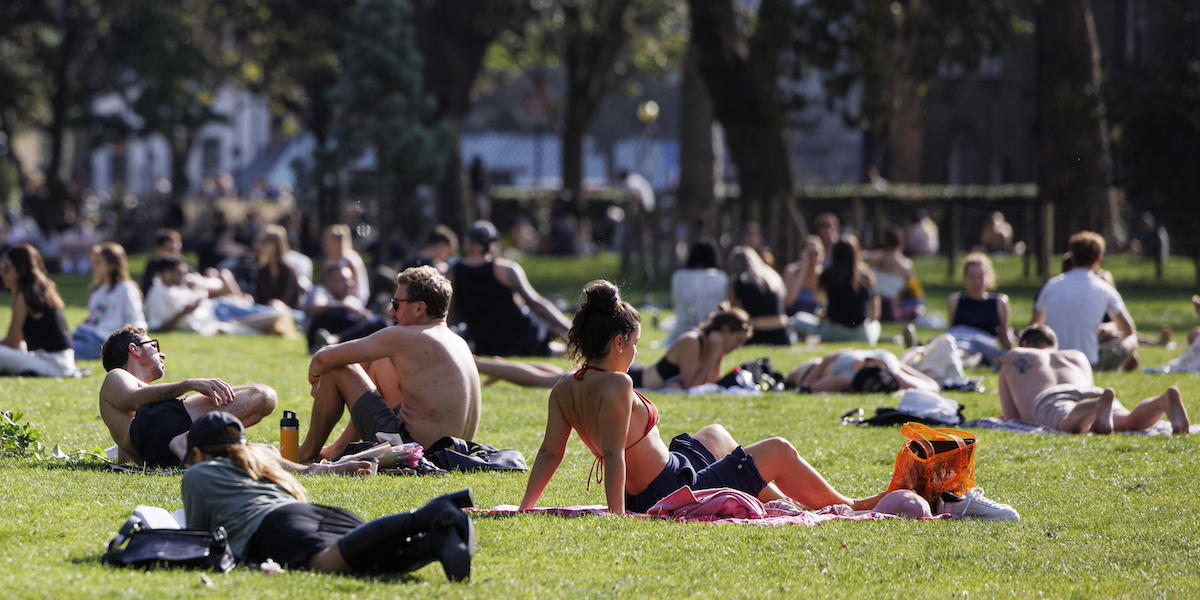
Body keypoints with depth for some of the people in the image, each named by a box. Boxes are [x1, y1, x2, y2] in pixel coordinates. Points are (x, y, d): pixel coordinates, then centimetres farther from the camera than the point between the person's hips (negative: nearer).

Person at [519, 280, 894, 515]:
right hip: (677, 491, -10)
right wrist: (617, 513, -34)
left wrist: (524, 509, 0)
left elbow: (549, 453, -3)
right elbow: (613, 453, -32)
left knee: (716, 435, 35)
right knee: (778, 451, 8)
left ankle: (785, 505, 47)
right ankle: (848, 509, 30)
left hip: (642, 495, 10)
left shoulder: (564, 389, -1)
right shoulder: (616, 385, -26)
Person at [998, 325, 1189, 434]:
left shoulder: (1014, 357, 35)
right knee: (1130, 421, -27)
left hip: (1050, 402, -3)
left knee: (1072, 423, -39)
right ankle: (1167, 399, -58)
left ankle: (1103, 403, -71)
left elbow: (1010, 416, 26)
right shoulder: (1078, 357, 43)